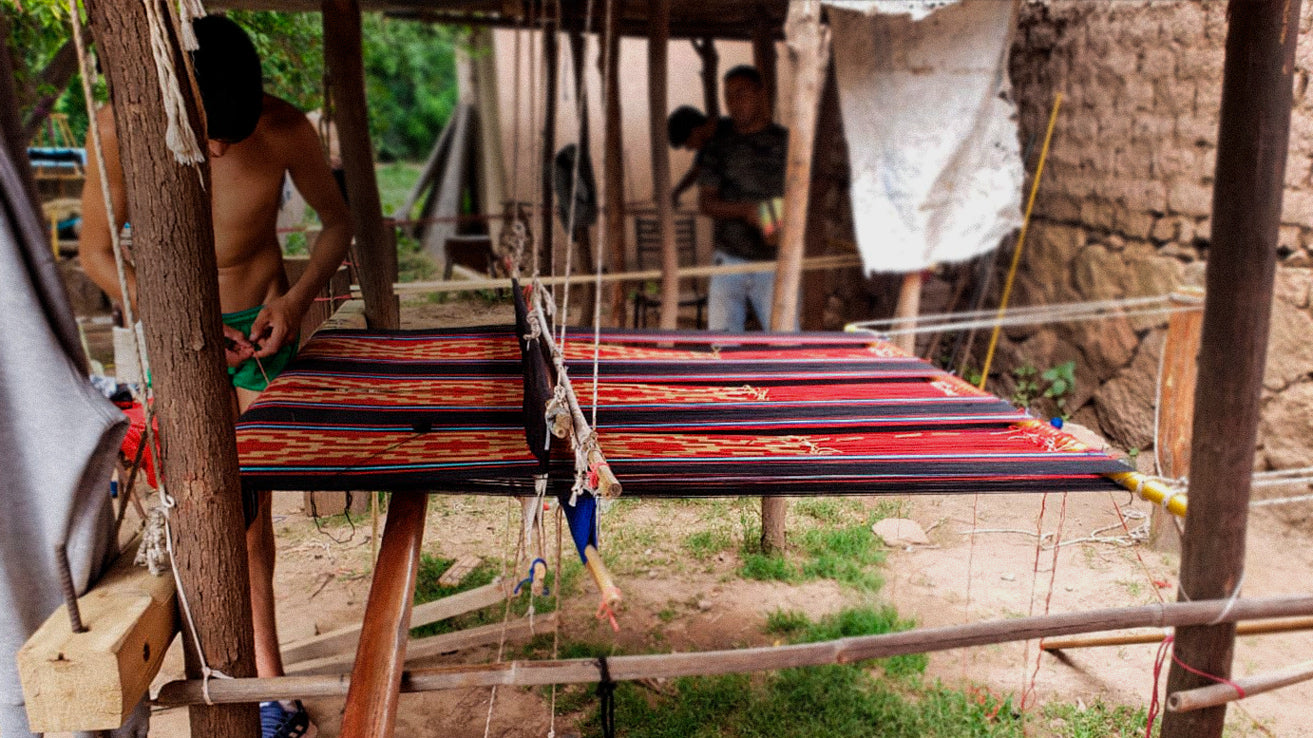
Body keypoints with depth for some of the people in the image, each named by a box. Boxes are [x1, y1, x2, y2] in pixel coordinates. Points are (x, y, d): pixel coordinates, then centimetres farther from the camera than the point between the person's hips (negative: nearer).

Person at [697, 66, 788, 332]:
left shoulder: (786, 142, 4)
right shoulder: (718, 145, 9)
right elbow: (705, 202, 3)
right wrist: (745, 210, -15)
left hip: (773, 261, -2)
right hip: (729, 258, 2)